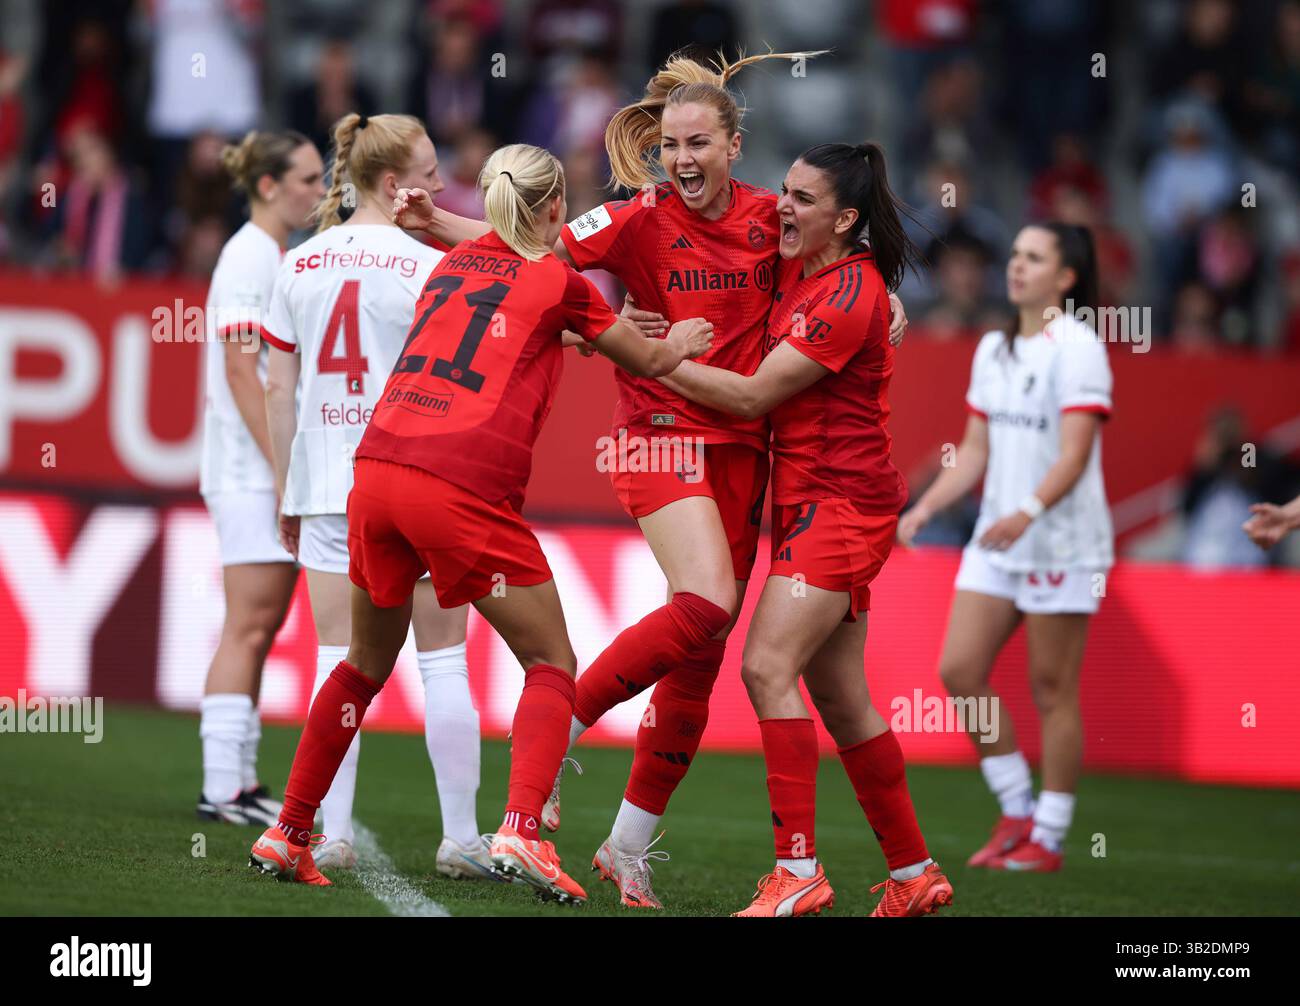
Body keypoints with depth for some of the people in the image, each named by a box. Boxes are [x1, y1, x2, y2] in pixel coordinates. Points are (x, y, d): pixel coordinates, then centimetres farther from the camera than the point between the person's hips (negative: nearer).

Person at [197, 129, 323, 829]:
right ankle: (222, 787, -9)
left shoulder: (281, 257, 17)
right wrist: (284, 464, -21)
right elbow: (241, 372, -18)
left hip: (278, 470, 9)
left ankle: (240, 781, 11)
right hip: (251, 472, -9)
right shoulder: (249, 256, -12)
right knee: (249, 626, -10)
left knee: (261, 627, 9)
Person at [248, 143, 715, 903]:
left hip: (378, 469, 6)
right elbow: (649, 361, 23)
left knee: (368, 662, 23)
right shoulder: (559, 284, 7)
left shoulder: (455, 263, 21)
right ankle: (520, 831, -14)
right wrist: (684, 341, 44)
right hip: (465, 491, -6)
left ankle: (288, 835, 24)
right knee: (552, 664, 7)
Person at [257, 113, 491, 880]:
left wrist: (286, 495, 14)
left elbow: (280, 390, 8)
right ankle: (462, 838, 5)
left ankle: (335, 835, 2)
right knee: (443, 663, 3)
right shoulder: (427, 267, -8)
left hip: (326, 485, 4)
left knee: (338, 660, 5)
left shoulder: (301, 264, 6)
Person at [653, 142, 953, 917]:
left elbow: (753, 395, -17)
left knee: (768, 666, -20)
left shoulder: (851, 296, -17)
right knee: (840, 699, 11)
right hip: (809, 503, 9)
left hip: (842, 503, -9)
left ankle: (799, 874, -22)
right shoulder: (796, 270, 9)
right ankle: (915, 875, 19)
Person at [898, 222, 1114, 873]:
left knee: (1052, 688, -2)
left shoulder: (1077, 348, -11)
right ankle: (1017, 813, 12)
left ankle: (1048, 839, 8)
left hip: (1063, 544, -7)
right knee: (959, 669, -1)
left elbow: (1074, 453, -19)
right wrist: (924, 509, 4)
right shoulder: (993, 350, 12)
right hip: (997, 541, 7)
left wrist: (1027, 512, -33)